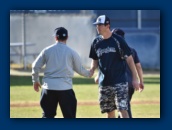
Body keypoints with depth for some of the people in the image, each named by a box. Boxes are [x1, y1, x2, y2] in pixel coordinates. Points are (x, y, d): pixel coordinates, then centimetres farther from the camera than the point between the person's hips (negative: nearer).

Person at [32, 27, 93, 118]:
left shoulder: (47, 50, 3)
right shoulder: (71, 52, 0)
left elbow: (36, 66, 5)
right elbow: (80, 69, 10)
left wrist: (35, 80, 20)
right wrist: (89, 74, 31)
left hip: (49, 87, 1)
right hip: (65, 88, -1)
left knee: (47, 115, 9)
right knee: (69, 115, 5)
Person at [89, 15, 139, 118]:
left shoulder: (118, 40, -8)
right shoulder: (96, 42, 7)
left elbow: (129, 59, -6)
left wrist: (135, 78, -10)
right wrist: (92, 70, -5)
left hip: (120, 82, -6)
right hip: (104, 83, 6)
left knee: (123, 110, -14)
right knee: (109, 112, 11)